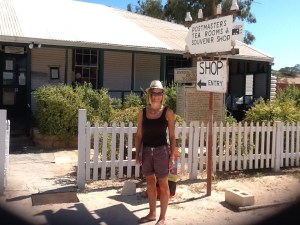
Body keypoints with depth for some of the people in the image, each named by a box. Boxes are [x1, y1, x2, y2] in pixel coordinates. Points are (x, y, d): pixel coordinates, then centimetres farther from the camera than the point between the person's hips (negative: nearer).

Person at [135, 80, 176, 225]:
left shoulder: (167, 112, -3)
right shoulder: (142, 113, 4)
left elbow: (172, 136, -2)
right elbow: (139, 135, 7)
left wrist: (172, 156, -6)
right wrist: (137, 154, 3)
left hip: (161, 151, -3)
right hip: (146, 151, 3)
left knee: (163, 185, 5)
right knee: (150, 184, 14)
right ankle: (152, 213, 30)